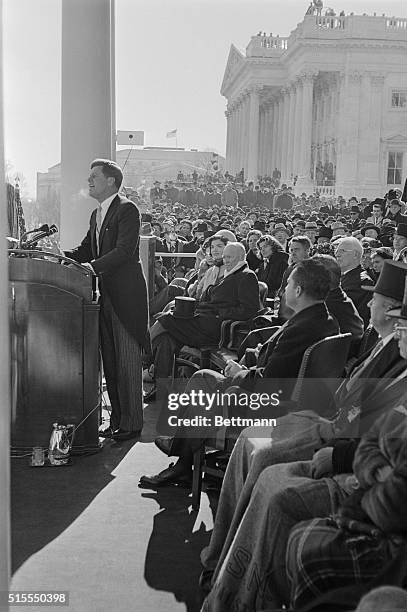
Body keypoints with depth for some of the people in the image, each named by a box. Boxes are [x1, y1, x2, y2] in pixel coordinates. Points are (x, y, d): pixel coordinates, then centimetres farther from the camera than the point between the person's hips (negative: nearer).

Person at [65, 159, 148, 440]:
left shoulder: (127, 209, -9)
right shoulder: (97, 214, 18)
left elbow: (124, 250, -20)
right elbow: (86, 250, 16)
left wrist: (92, 267, -28)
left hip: (126, 295, -9)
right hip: (106, 295, 9)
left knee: (128, 361, -2)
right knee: (110, 361, 12)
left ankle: (131, 423, 7)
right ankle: (117, 420, 21)